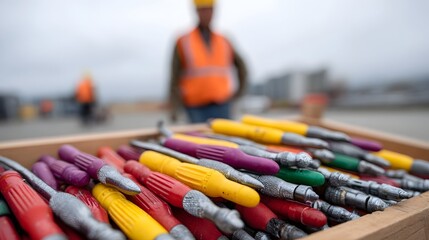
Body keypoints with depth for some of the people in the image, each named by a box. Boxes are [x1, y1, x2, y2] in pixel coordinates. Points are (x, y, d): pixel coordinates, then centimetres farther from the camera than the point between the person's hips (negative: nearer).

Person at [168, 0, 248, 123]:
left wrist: (240, 91, 12)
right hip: (196, 108, -2)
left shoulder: (223, 42, 9)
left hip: (221, 106, 2)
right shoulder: (183, 42, 2)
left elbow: (241, 65, 22)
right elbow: (175, 77, -2)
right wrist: (173, 108, -11)